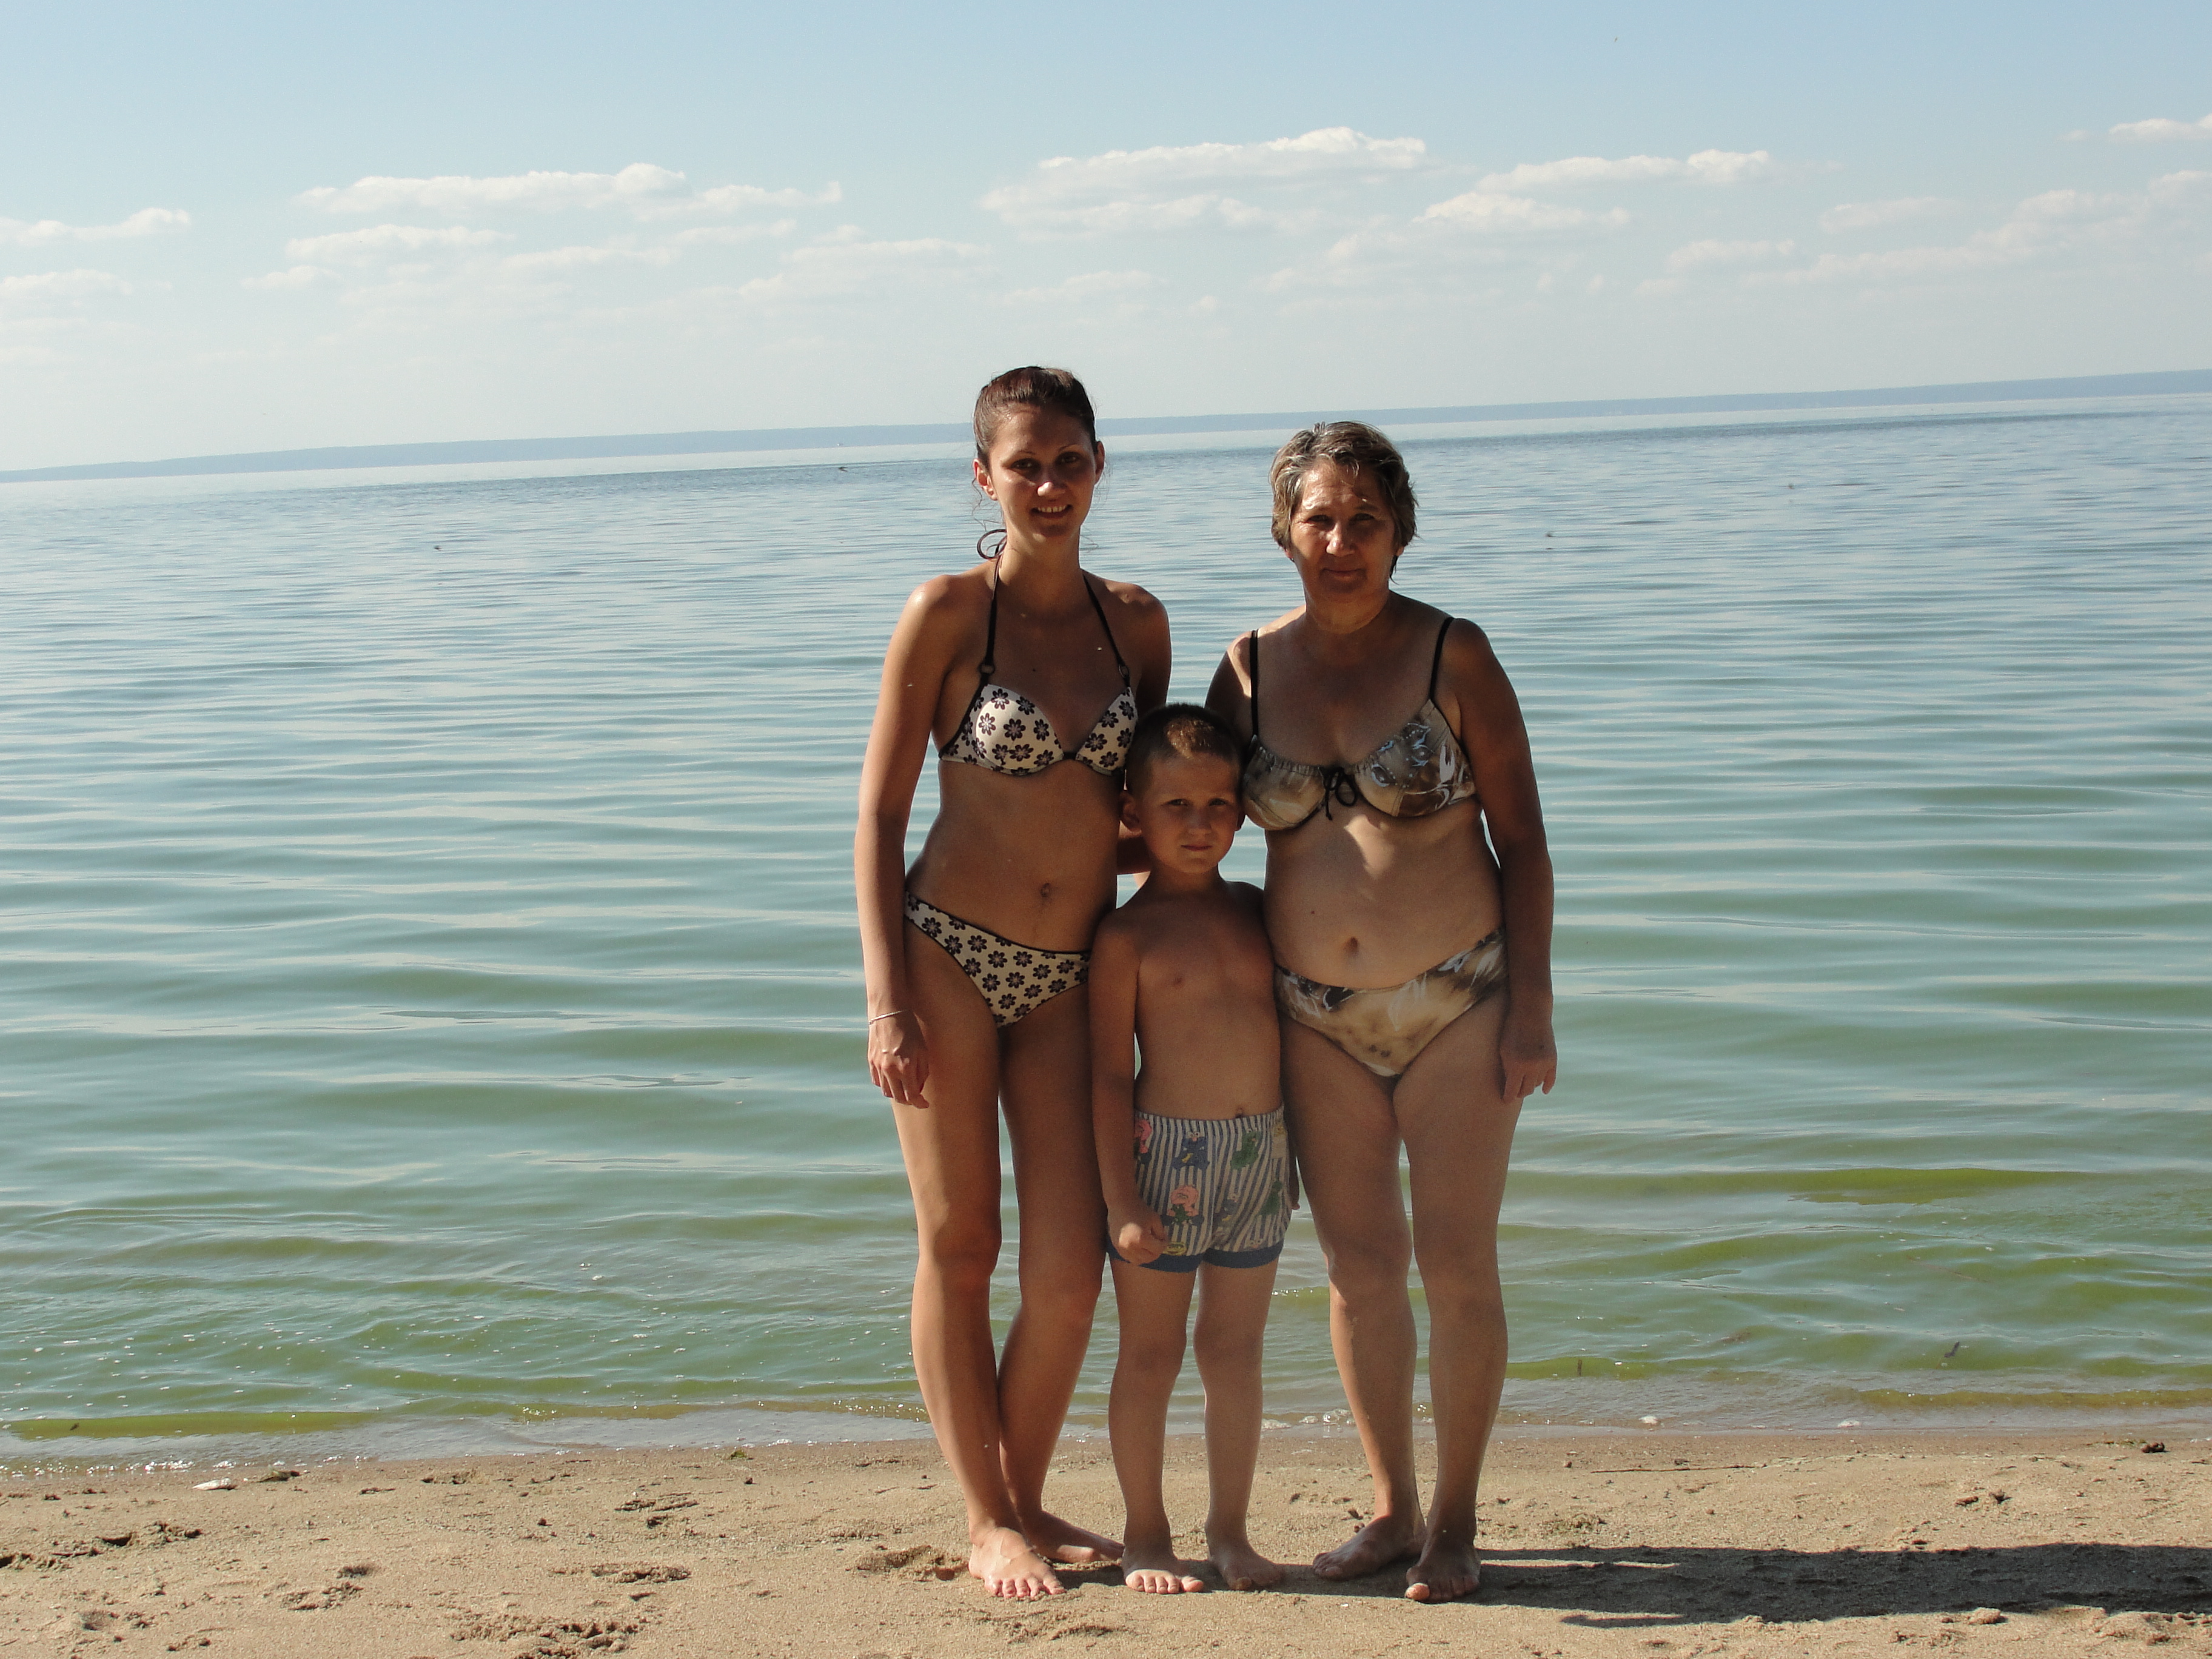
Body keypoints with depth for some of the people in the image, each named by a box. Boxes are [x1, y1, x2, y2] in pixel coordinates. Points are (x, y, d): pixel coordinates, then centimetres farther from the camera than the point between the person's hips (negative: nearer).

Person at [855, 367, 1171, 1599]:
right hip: (951, 955, -4)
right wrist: (888, 1001, -12)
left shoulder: (1136, 620, 5)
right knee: (960, 1248, 5)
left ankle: (1028, 1500, 23)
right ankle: (988, 1525, 18)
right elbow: (881, 814, -7)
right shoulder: (950, 612, -8)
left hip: (1069, 979, 4)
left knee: (1071, 1270, 1)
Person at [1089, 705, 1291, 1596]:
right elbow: (1109, 1077, -9)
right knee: (1151, 1354, 5)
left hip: (1260, 1156, 5)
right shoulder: (1128, 935, -7)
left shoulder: (1255, 909, 8)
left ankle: (1229, 1530, 21)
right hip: (1166, 1153, -5)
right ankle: (1146, 1533, 16)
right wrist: (1122, 1201, -14)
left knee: (1235, 1351, 11)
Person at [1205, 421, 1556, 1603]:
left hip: (1459, 999, -3)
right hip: (1318, 1017, 3)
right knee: (1358, 1268, 8)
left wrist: (1532, 1005, -9)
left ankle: (1454, 1526, 13)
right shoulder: (1248, 670, 2)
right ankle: (1391, 1514, 23)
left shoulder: (1453, 656, -6)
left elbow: (1521, 836, -4)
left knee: (1456, 1264, -1)